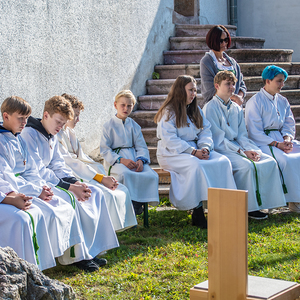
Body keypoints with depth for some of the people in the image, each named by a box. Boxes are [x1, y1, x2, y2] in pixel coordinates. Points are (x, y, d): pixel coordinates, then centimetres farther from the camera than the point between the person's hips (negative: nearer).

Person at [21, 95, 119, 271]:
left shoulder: (52, 137, 14)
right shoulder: (29, 134, -15)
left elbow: (58, 165, 14)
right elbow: (38, 171, -22)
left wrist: (76, 183, -6)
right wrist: (69, 187, -23)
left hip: (51, 181, 10)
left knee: (95, 193, -3)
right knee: (69, 198, -34)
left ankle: (90, 251, -6)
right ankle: (76, 256, -24)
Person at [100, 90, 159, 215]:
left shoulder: (134, 126, 16)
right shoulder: (108, 126, 4)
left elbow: (142, 147, 12)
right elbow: (104, 150, -2)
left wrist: (140, 160, -12)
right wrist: (121, 160, -18)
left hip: (134, 157, 4)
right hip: (115, 160, -4)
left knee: (151, 175, -25)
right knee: (125, 174, -39)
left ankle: (138, 203, -15)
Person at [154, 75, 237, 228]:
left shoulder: (196, 110, 17)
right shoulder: (168, 112, -6)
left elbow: (205, 130, 11)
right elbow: (170, 140, -15)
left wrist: (205, 147, -12)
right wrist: (193, 152, -22)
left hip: (196, 151, 7)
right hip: (172, 154, -7)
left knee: (223, 161, -19)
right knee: (195, 165, -37)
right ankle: (197, 213, -32)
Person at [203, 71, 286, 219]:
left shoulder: (236, 108, 16)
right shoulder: (210, 108, -6)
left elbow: (242, 135, 13)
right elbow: (218, 139, -12)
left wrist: (251, 150, -8)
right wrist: (242, 152, -18)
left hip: (237, 147, 7)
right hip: (220, 150, -7)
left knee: (269, 161, -12)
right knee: (246, 166, -32)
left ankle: (262, 200, -12)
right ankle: (248, 207, -21)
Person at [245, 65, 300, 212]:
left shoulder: (282, 101, 16)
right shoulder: (254, 102, -6)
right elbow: (254, 133, -11)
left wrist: (287, 139, -9)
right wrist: (276, 144, -19)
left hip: (281, 140, 7)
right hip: (262, 143, -7)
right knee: (285, 160, -31)